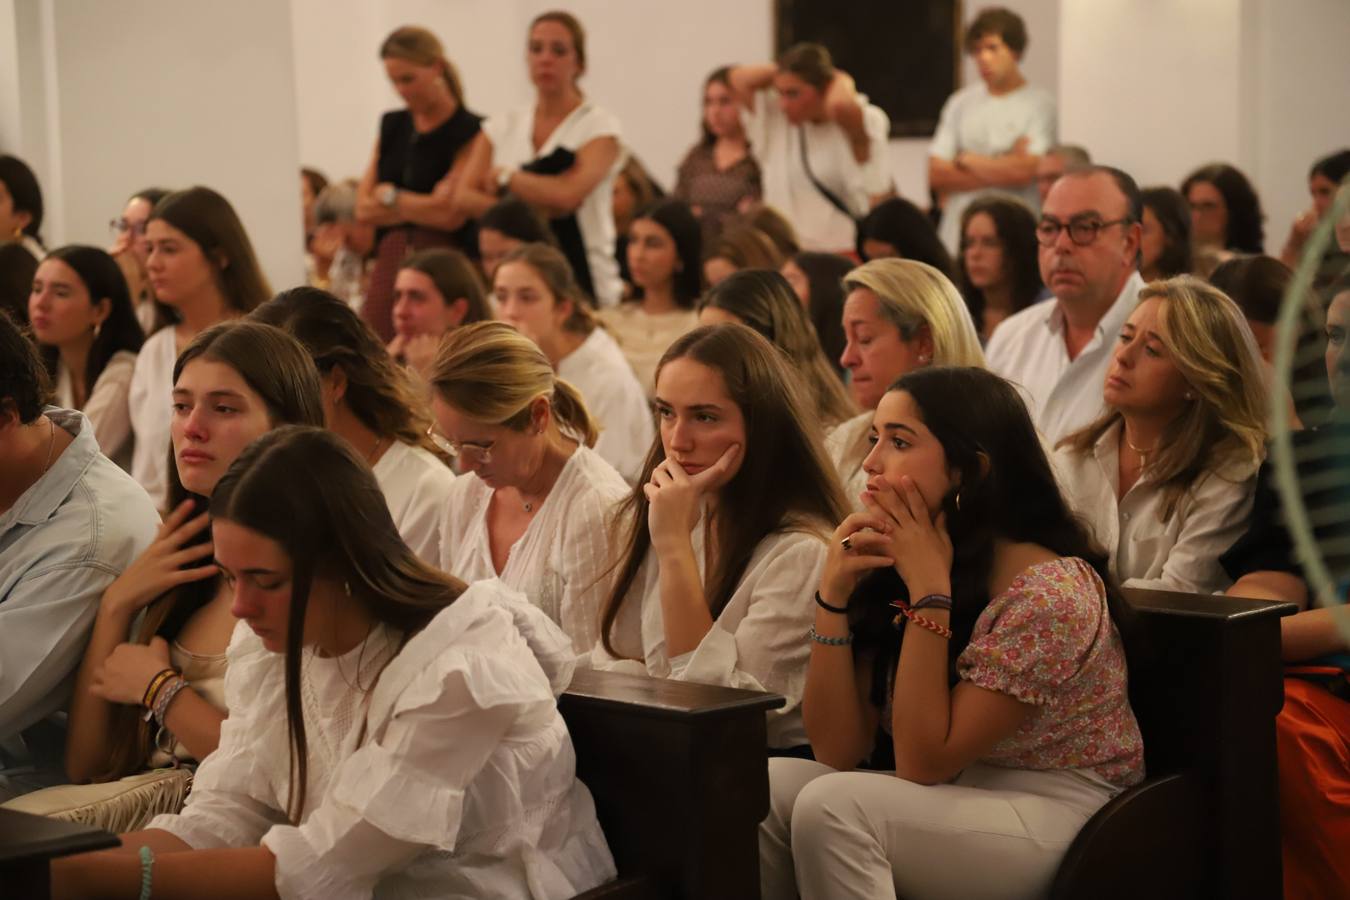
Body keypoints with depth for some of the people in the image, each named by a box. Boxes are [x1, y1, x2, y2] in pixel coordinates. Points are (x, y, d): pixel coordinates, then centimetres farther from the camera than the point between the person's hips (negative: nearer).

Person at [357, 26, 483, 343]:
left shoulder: (469, 132, -3)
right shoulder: (392, 126, 15)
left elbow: (451, 214, -11)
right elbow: (364, 209, 9)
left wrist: (390, 196, 4)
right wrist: (425, 206, -4)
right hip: (390, 261, 5)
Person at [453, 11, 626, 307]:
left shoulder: (599, 126, 0)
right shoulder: (502, 127, 13)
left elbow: (568, 195, -16)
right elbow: (464, 196, 2)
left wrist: (504, 177, -3)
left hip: (579, 278, -3)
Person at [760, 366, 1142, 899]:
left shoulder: (1050, 592, -20)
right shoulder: (890, 570, 1)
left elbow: (922, 764, -20)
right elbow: (838, 751, -4)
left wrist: (929, 592, -23)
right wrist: (833, 593, -14)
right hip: (950, 808, 7)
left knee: (832, 807, -27)